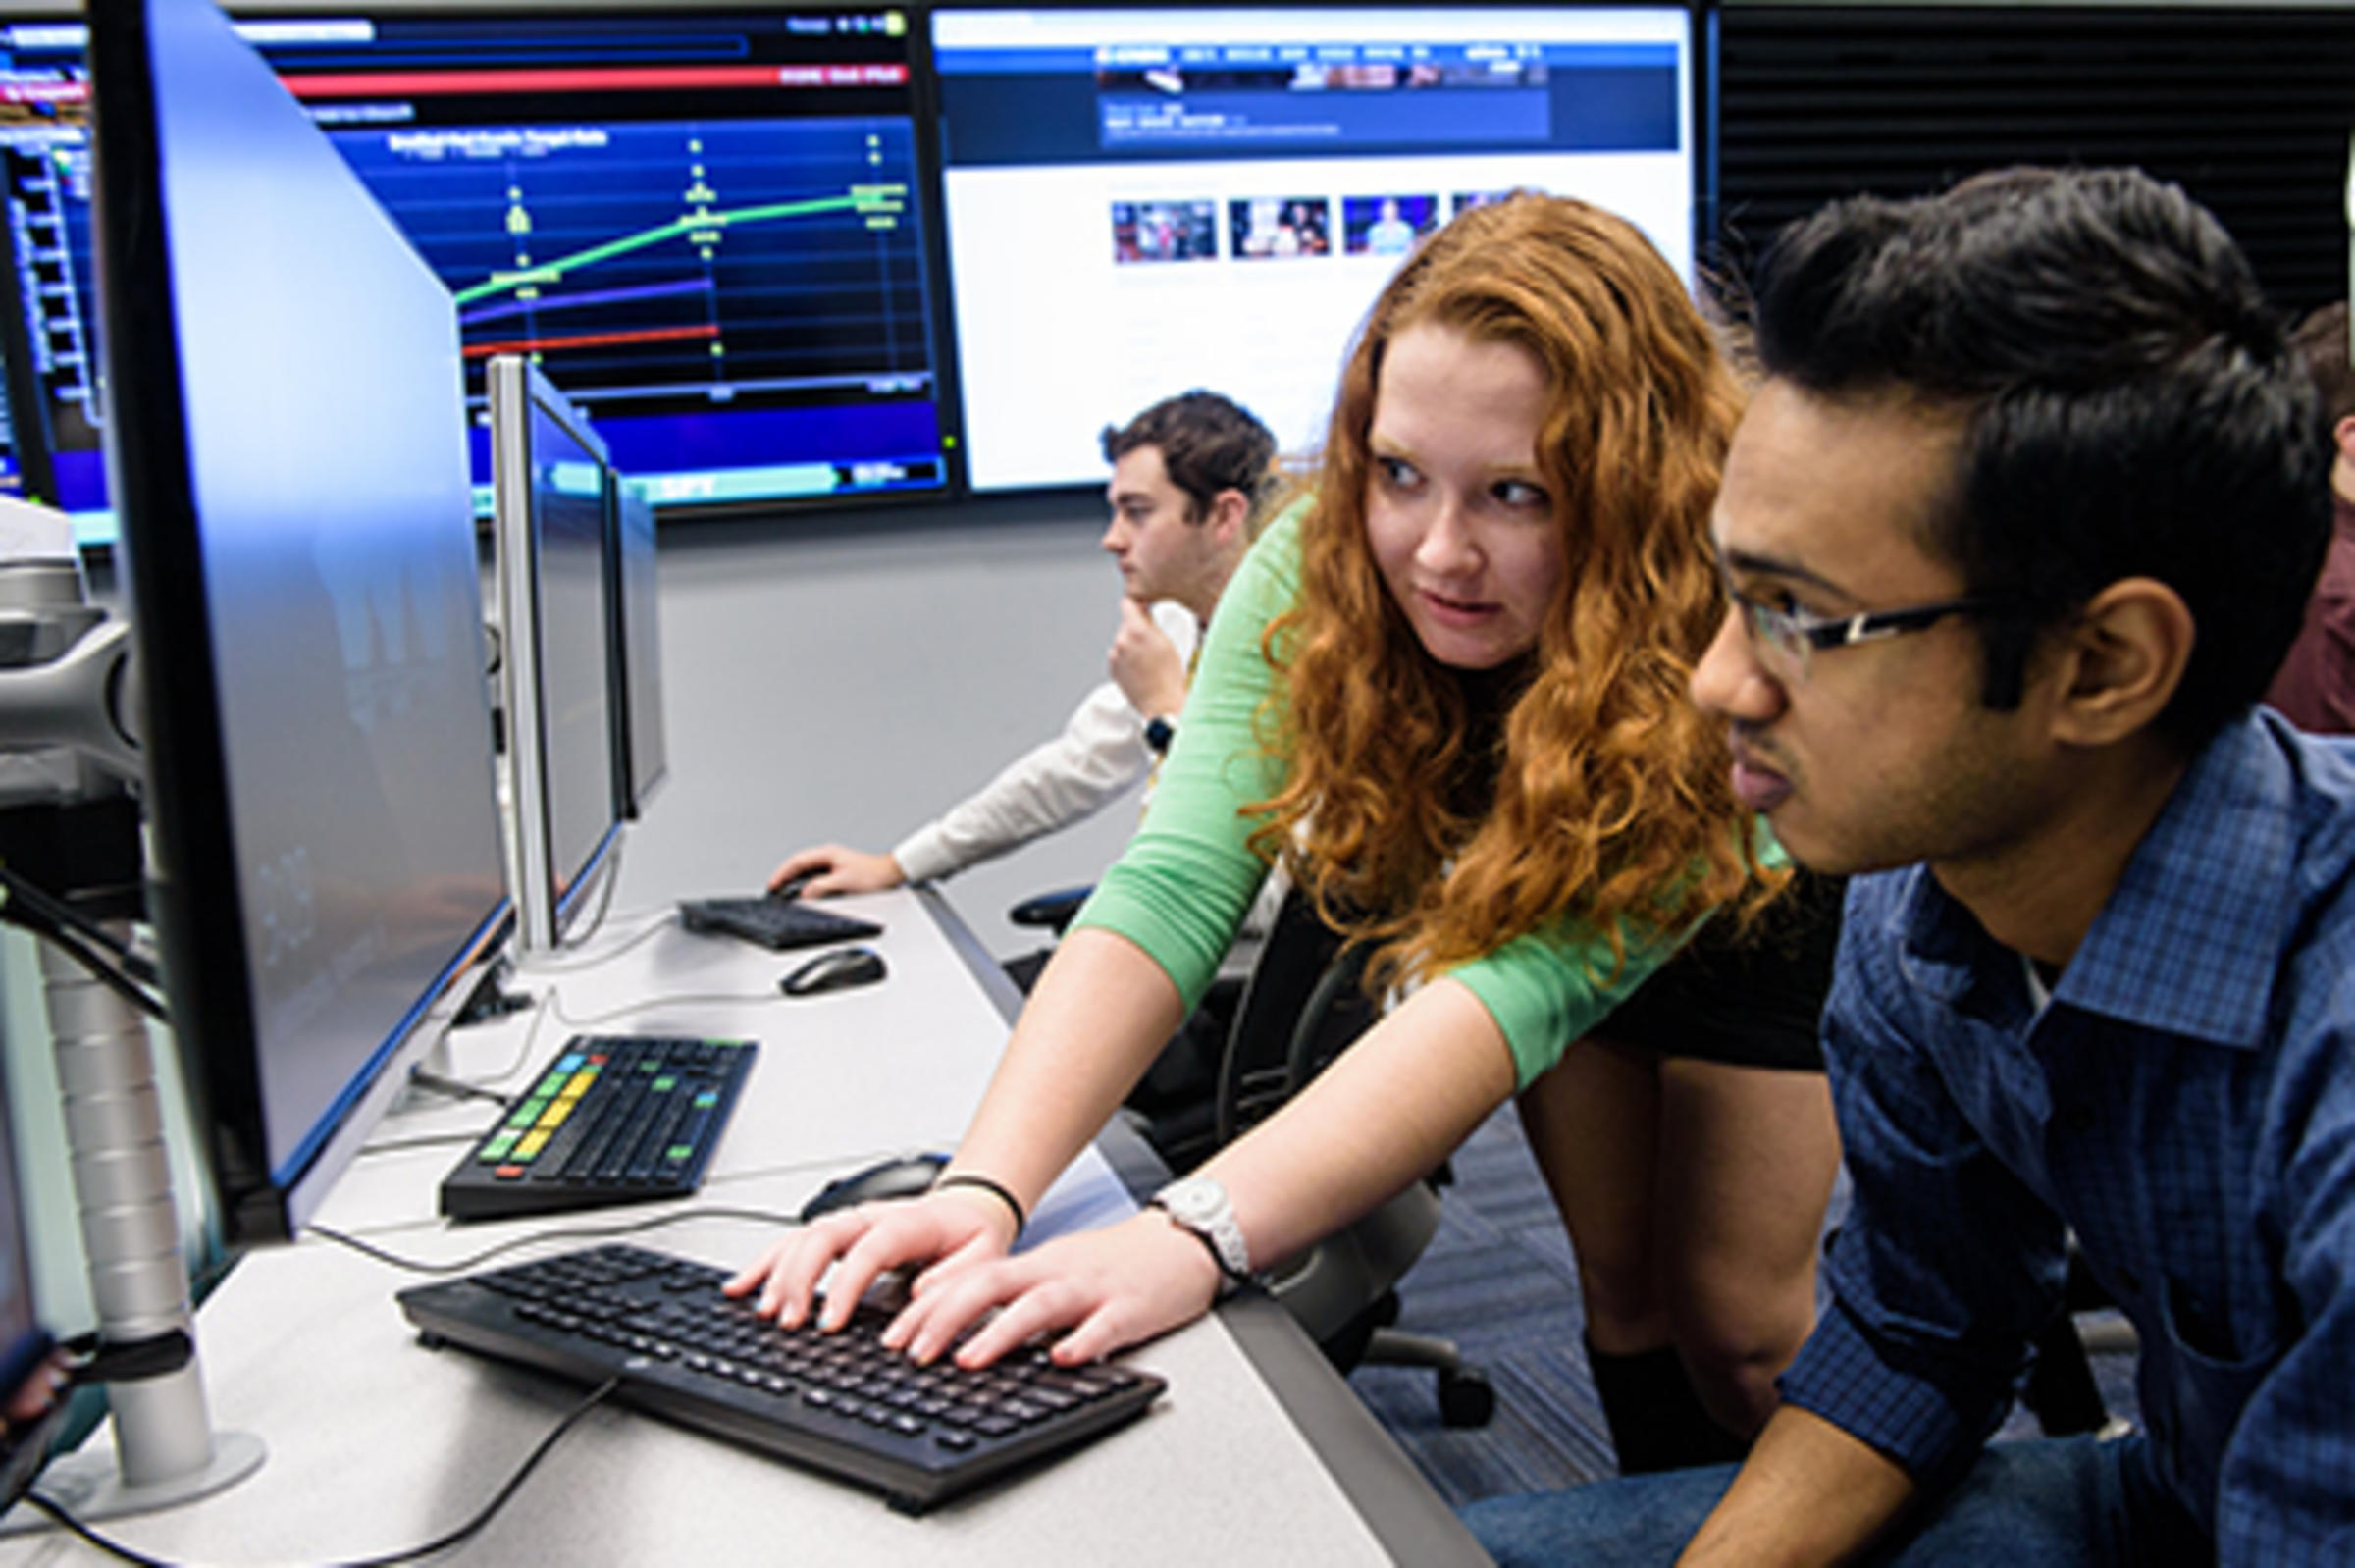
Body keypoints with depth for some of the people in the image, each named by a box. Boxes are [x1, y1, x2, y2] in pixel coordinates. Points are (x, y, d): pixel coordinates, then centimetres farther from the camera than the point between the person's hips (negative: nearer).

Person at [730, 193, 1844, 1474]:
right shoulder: (1315, 573, -29)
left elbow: (1530, 976, -50)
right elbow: (1174, 887, -37)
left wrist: (1195, 1235, -60)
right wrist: (982, 1189, -50)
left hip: (1750, 907, -2)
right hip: (1502, 893, 3)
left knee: (1735, 1318, -2)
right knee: (1617, 1269, 7)